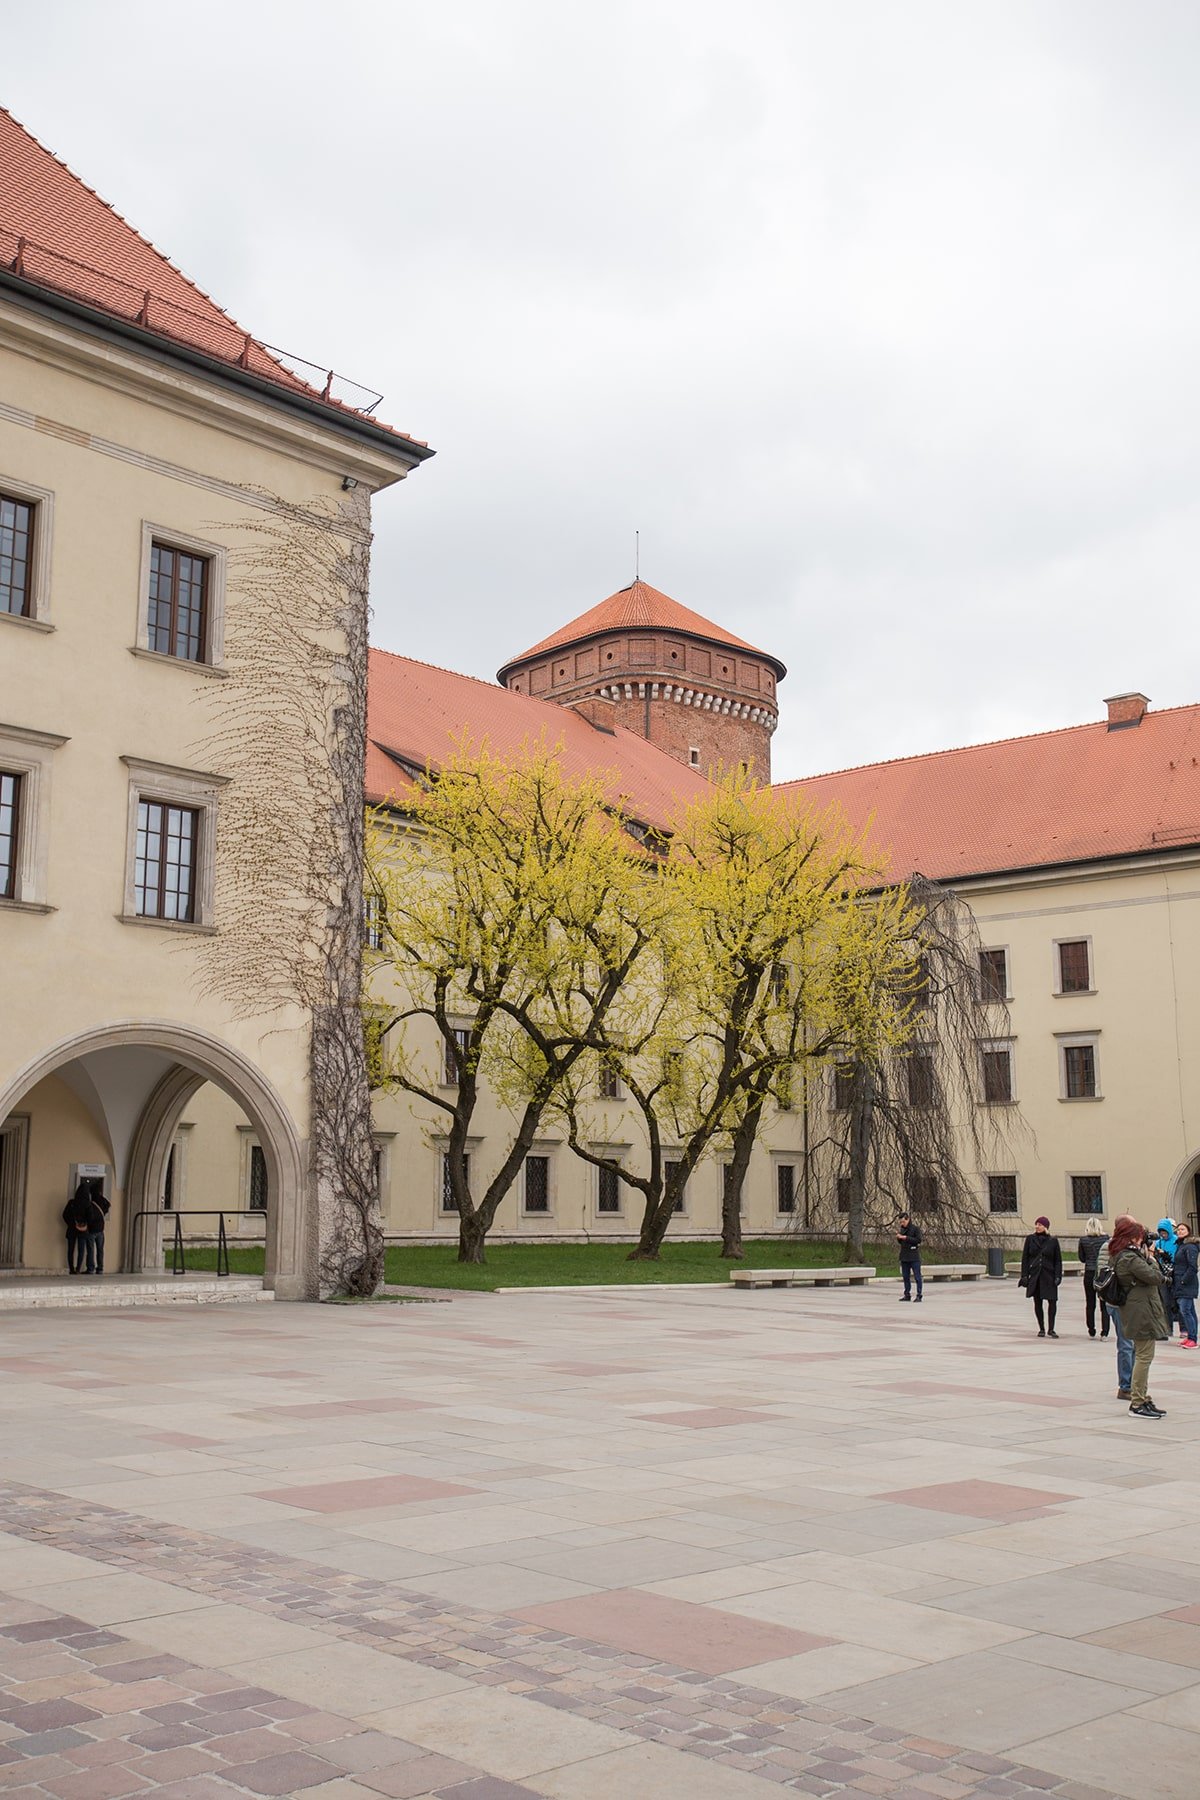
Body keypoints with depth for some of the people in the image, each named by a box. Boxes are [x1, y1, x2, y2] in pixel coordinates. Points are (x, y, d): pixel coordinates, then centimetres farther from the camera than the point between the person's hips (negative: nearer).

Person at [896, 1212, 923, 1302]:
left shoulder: (916, 1228, -6)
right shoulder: (902, 1229, 11)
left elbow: (918, 1240, -16)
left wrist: (906, 1238, -20)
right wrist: (898, 1237, -3)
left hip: (914, 1257, -6)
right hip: (904, 1257, 7)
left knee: (917, 1276, -4)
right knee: (906, 1276, 10)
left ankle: (919, 1295, -2)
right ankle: (907, 1294, 17)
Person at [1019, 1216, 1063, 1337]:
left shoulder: (1053, 1241, 2)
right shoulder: (1030, 1239, 4)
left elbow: (1058, 1260, 5)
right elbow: (1025, 1258, 5)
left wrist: (1058, 1276, -5)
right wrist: (1024, 1275, -2)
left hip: (1048, 1276, -1)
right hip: (1034, 1276, 1)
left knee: (1052, 1301, -9)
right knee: (1037, 1303, 5)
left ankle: (1051, 1329, -1)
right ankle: (1041, 1329, 15)